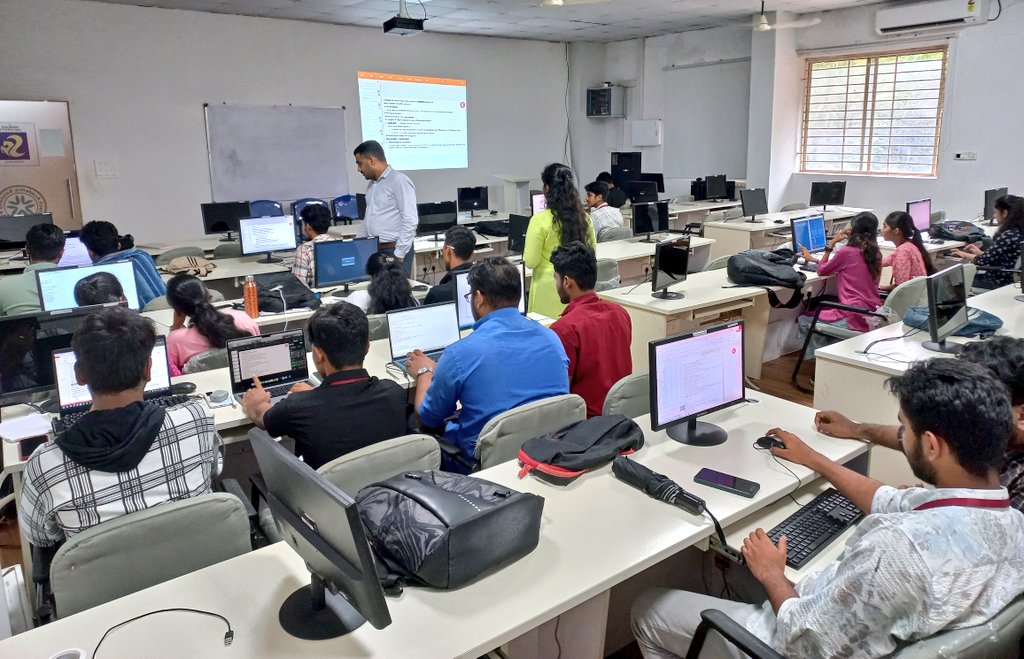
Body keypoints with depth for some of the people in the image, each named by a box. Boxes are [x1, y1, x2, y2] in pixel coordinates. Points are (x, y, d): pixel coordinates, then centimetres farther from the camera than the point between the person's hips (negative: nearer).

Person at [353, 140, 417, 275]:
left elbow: (410, 221, -18)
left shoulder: (399, 181, -11)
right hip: (374, 250, 8)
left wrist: (398, 255, -19)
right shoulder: (372, 185, 16)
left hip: (394, 250, -8)